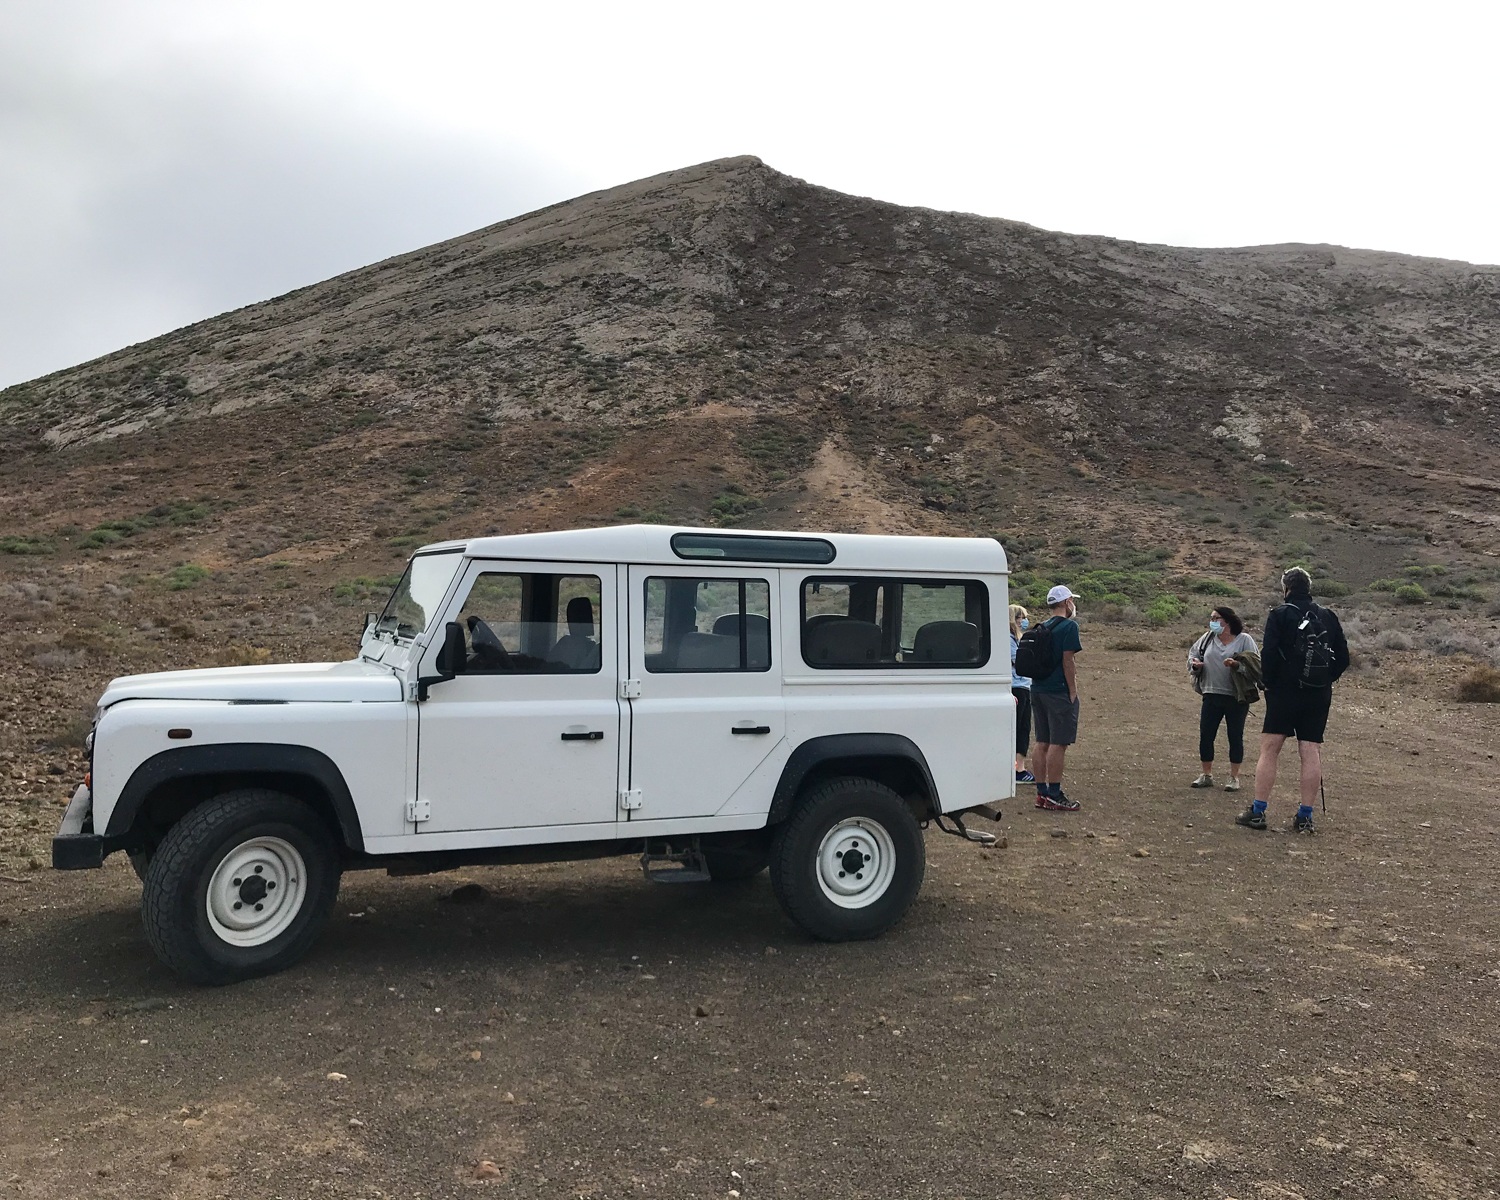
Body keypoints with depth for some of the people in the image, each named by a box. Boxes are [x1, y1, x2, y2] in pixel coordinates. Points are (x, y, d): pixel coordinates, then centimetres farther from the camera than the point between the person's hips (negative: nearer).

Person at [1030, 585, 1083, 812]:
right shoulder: (1069, 626, -10)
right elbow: (1068, 661, -15)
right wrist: (1073, 692, -11)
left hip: (1037, 691, 8)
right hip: (1059, 692, -8)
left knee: (1042, 743, 10)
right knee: (1058, 744, -5)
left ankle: (1041, 793, 13)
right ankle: (1054, 795, -3)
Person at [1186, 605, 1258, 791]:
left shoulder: (1244, 640, -3)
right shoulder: (1207, 638, 9)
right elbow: (1193, 655, 16)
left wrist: (1237, 664, -26)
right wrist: (1195, 664, -7)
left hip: (1237, 698, -4)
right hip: (1211, 696, 4)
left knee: (1235, 737, 4)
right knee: (1205, 736, 3)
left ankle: (1234, 777, 15)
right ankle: (1206, 775, 16)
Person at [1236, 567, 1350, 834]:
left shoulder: (1280, 614, -6)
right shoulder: (1328, 617, 9)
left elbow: (1269, 655, -14)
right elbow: (1343, 658, 10)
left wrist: (1269, 683, -1)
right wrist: (1325, 681, 15)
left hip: (1284, 692, -4)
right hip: (1319, 696, 4)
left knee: (1269, 750, 1)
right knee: (1312, 754, 4)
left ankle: (1257, 812, 0)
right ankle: (1305, 817, 5)